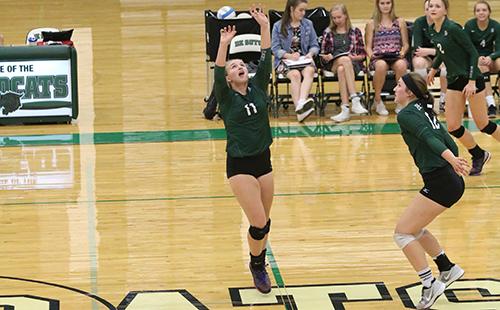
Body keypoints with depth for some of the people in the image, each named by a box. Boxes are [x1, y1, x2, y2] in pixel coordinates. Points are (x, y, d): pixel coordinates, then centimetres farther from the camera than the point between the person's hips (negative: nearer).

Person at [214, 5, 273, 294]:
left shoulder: (258, 89, 5)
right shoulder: (226, 97, -6)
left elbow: (266, 60, -3)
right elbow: (217, 72, -22)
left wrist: (265, 27, -11)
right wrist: (224, 44, -35)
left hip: (263, 161, 5)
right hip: (240, 165, -5)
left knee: (265, 221, 12)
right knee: (259, 222, -10)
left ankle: (260, 264, 33)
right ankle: (257, 265, 14)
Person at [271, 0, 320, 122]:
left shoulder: (308, 24, 12)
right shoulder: (279, 26, 2)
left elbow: (315, 45, 13)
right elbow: (275, 49, -1)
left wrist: (310, 54, -9)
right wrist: (289, 56, -18)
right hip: (285, 60, -2)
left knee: (309, 70, -33)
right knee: (295, 74, -35)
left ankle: (301, 104, -55)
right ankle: (299, 110, -47)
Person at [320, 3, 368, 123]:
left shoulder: (355, 32, 16)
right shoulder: (328, 33, 17)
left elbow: (363, 54, 14)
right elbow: (323, 55, 18)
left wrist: (355, 57, -8)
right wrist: (327, 57, -5)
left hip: (353, 63, 0)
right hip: (333, 64, 0)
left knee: (342, 69, -38)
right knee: (344, 60, -38)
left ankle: (345, 109, -49)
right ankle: (355, 100, -49)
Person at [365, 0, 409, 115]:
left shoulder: (400, 22, 17)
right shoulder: (372, 23, 15)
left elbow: (405, 44, 15)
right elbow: (368, 46, 11)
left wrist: (402, 53, -7)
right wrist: (371, 55, -10)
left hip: (396, 57, 1)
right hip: (379, 58, -1)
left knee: (401, 65, -38)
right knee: (381, 65, -40)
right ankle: (377, 100, -21)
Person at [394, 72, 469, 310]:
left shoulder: (406, 114, -9)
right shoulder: (424, 111, 17)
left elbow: (429, 137, -25)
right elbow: (449, 144, 19)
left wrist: (452, 160, -37)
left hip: (440, 183, -9)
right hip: (451, 181, 9)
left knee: (402, 233, -2)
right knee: (414, 228, 24)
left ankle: (430, 285, -4)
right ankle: (448, 268, 28)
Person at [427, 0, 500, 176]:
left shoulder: (453, 29, -19)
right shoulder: (432, 31, 3)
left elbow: (473, 52, -16)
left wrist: (472, 81, -20)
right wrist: (433, 68, 27)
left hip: (471, 79, -7)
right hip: (454, 80, 7)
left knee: (482, 124, 0)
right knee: (453, 127, 1)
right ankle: (478, 156, 23)